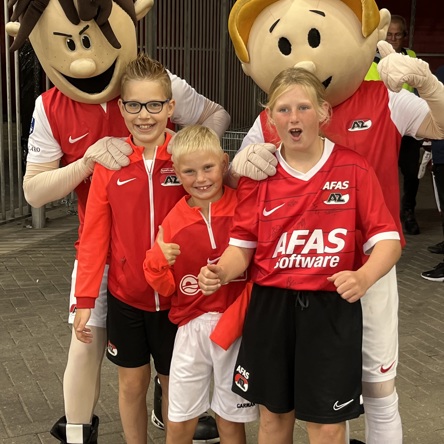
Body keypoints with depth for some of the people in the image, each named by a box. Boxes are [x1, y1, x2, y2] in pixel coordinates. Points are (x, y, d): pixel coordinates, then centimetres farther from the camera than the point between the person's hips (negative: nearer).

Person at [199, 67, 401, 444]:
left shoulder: (354, 169, -6)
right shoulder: (257, 174, 1)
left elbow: (387, 239, -7)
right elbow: (242, 245, 3)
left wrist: (364, 277, -27)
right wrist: (221, 272, -18)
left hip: (332, 310, -2)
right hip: (270, 307, 2)